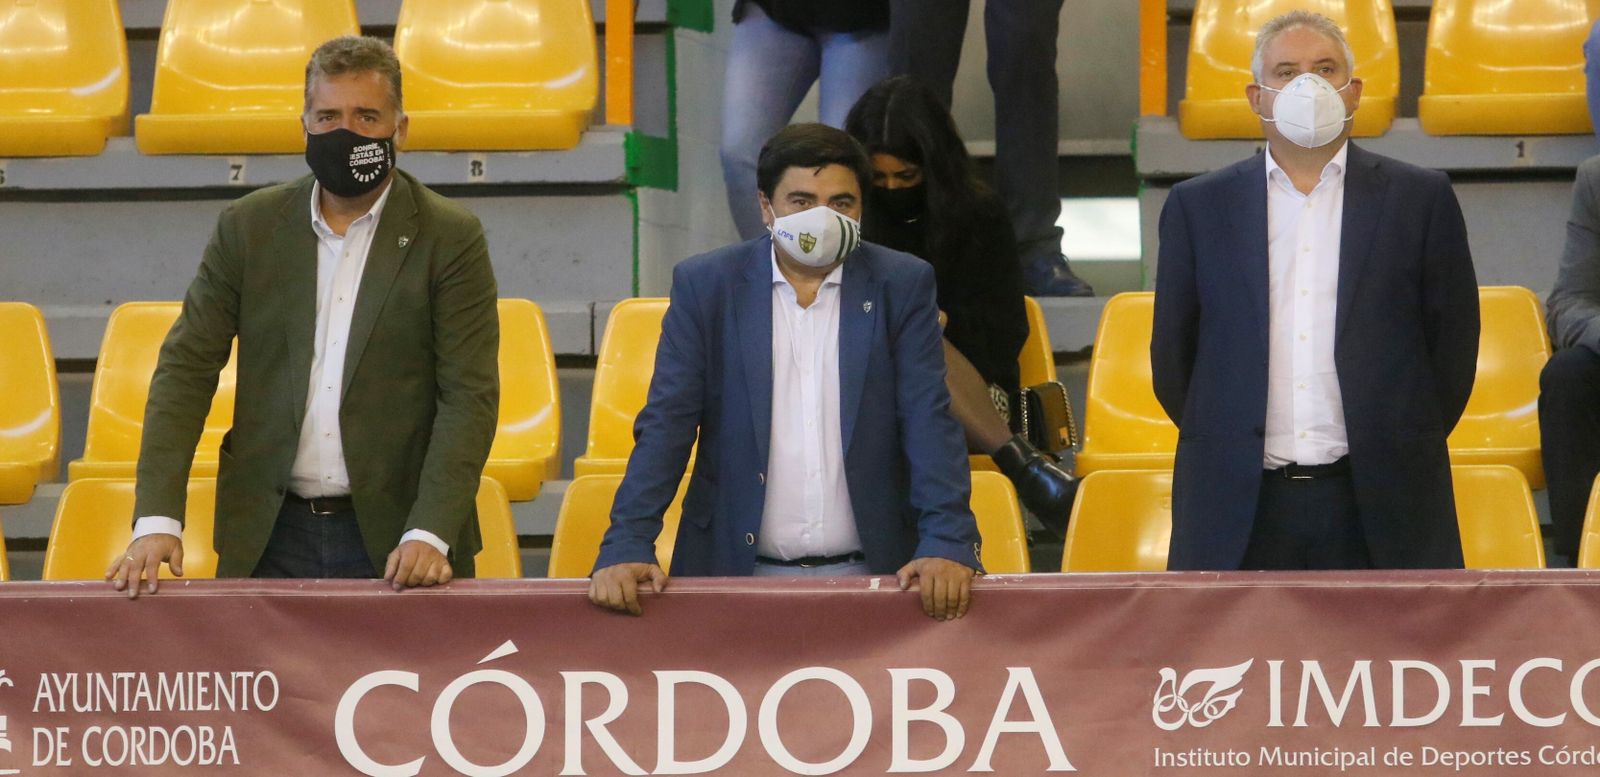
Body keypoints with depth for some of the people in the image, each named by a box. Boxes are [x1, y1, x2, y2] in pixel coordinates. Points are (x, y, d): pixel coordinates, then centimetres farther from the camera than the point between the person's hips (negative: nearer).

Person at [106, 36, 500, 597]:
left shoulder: (451, 239, -2)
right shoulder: (248, 228, 5)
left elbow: (469, 397, -7)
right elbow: (186, 368, 2)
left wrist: (429, 534, -20)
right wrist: (157, 520, -10)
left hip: (394, 537, -2)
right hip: (269, 535, 2)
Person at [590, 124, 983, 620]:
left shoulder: (903, 286, 6)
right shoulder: (704, 286, 5)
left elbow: (929, 424, 0)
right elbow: (665, 425, 1)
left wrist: (948, 543, -13)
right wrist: (626, 547, -11)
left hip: (872, 574, 0)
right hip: (737, 574, 0)